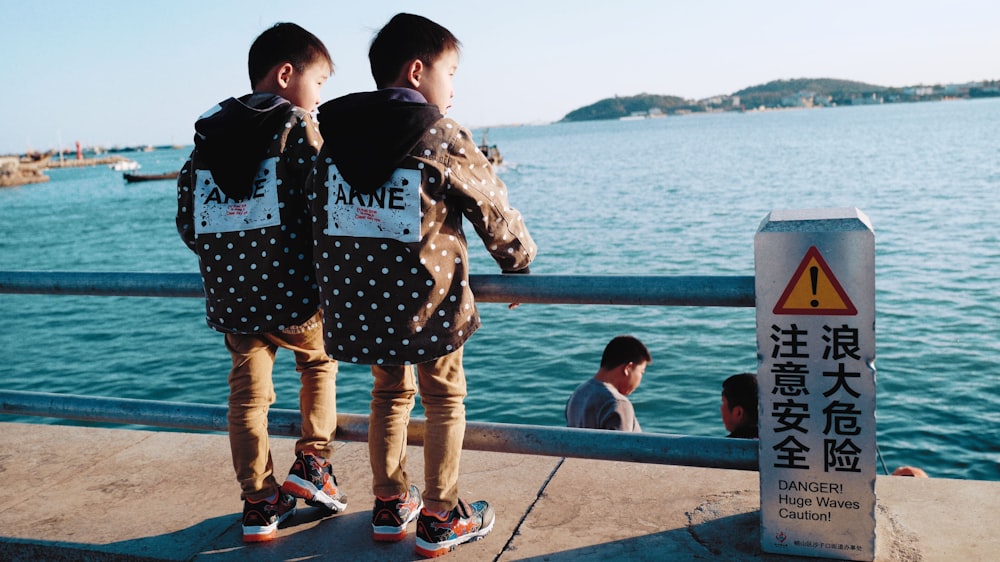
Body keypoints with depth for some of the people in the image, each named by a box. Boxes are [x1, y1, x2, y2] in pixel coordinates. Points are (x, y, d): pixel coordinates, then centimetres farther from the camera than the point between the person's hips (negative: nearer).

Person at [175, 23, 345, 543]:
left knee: (248, 393, 14)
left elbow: (187, 222, 11)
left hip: (229, 298, 4)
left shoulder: (206, 134, 11)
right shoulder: (295, 127, -6)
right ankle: (311, 464, 14)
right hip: (292, 292, -4)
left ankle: (259, 505, 19)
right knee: (320, 361, 23)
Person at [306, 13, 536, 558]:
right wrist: (519, 263, 16)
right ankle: (439, 518, 17)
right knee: (444, 399, 11)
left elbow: (318, 216, 13)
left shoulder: (332, 137, 7)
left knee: (390, 391, 22)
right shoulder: (444, 139, -9)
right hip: (427, 305, -5)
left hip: (356, 302, 5)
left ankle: (389, 504, 30)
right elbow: (493, 211, -1)